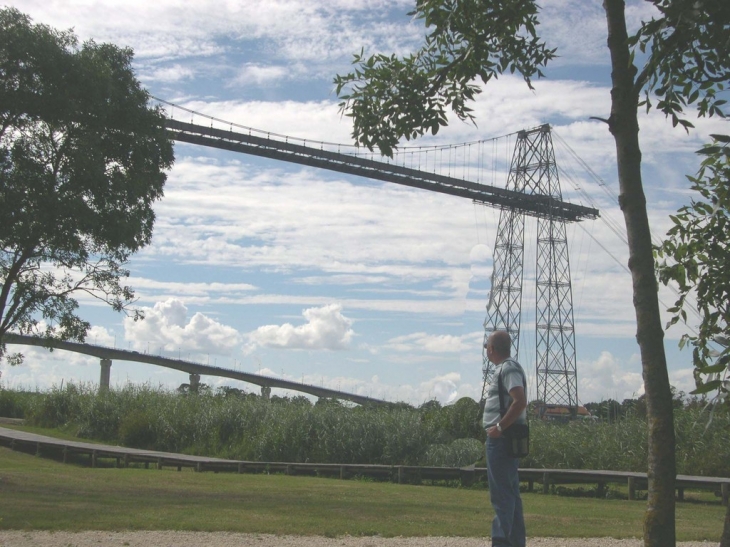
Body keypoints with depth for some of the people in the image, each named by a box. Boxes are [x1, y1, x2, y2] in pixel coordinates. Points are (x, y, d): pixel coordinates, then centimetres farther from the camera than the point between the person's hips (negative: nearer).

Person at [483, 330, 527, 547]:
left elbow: (520, 401, -25)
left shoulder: (509, 368, -13)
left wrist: (500, 427, -22)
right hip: (502, 438, 11)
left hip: (501, 439, -11)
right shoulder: (505, 368, 18)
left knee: (501, 493, -11)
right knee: (510, 492, 15)